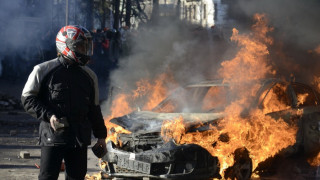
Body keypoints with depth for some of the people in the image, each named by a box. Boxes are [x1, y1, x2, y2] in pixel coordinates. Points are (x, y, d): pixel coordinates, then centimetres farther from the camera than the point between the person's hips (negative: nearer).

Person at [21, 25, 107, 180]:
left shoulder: (89, 76, 12)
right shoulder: (43, 70, -2)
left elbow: (94, 108, 20)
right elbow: (27, 99, -2)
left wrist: (101, 135, 19)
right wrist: (49, 116, -14)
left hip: (80, 138, 5)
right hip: (52, 136, -5)